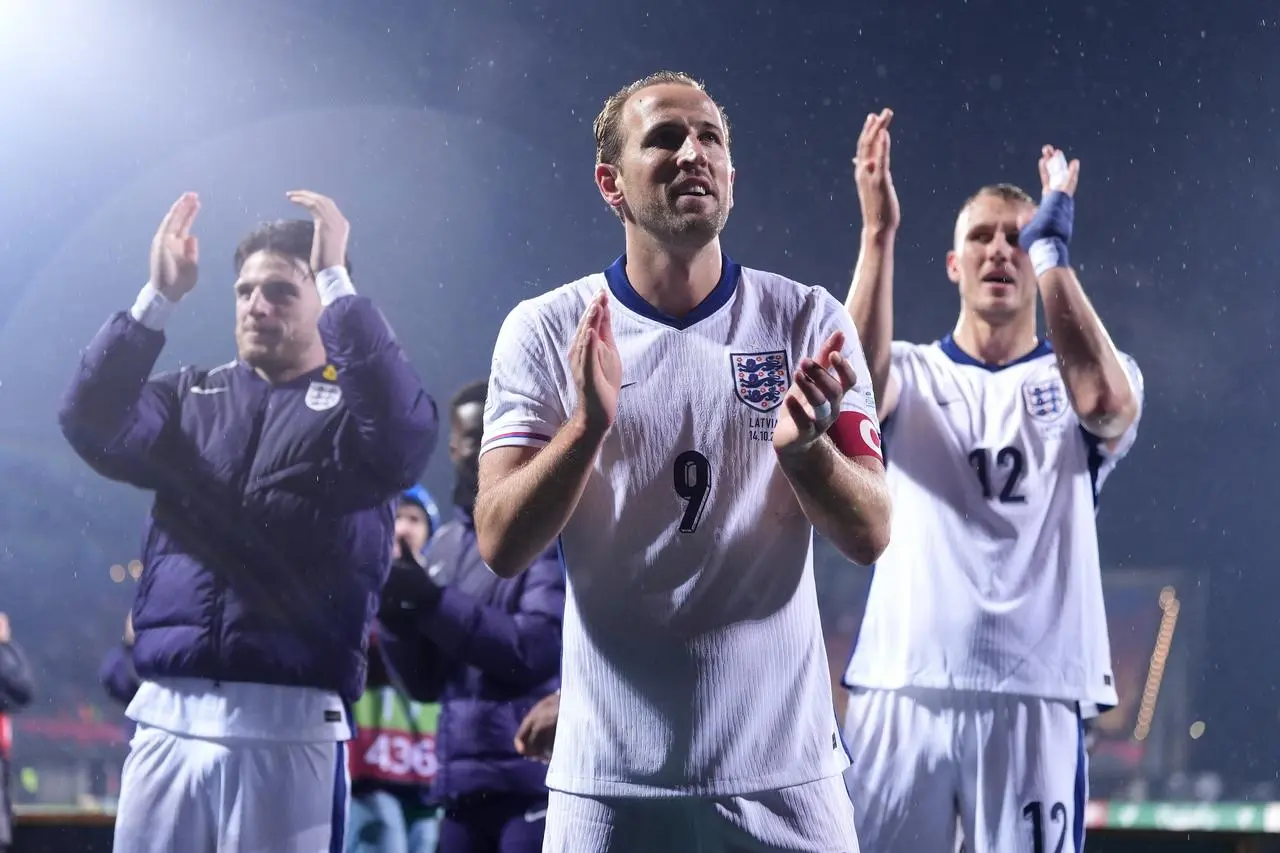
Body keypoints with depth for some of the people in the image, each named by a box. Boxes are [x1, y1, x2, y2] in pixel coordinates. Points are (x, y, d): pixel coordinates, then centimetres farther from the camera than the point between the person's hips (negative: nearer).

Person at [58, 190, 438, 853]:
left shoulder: (355, 404, 6)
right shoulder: (192, 399, 17)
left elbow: (402, 439, -17)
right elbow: (92, 424, 0)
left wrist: (339, 280, -16)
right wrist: (159, 299, -9)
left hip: (290, 728, -3)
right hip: (166, 719, 3)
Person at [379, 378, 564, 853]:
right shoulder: (447, 544, 17)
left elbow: (535, 650, -14)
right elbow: (426, 682, 16)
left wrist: (433, 603, -14)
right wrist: (394, 613, -2)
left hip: (535, 783, -7)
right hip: (463, 783, 7)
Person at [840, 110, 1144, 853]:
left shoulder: (1075, 384, 11)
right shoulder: (912, 376, 12)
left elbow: (1103, 401, -15)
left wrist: (1050, 244, -14)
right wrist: (879, 231, -19)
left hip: (1036, 697, 0)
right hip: (902, 689, 1)